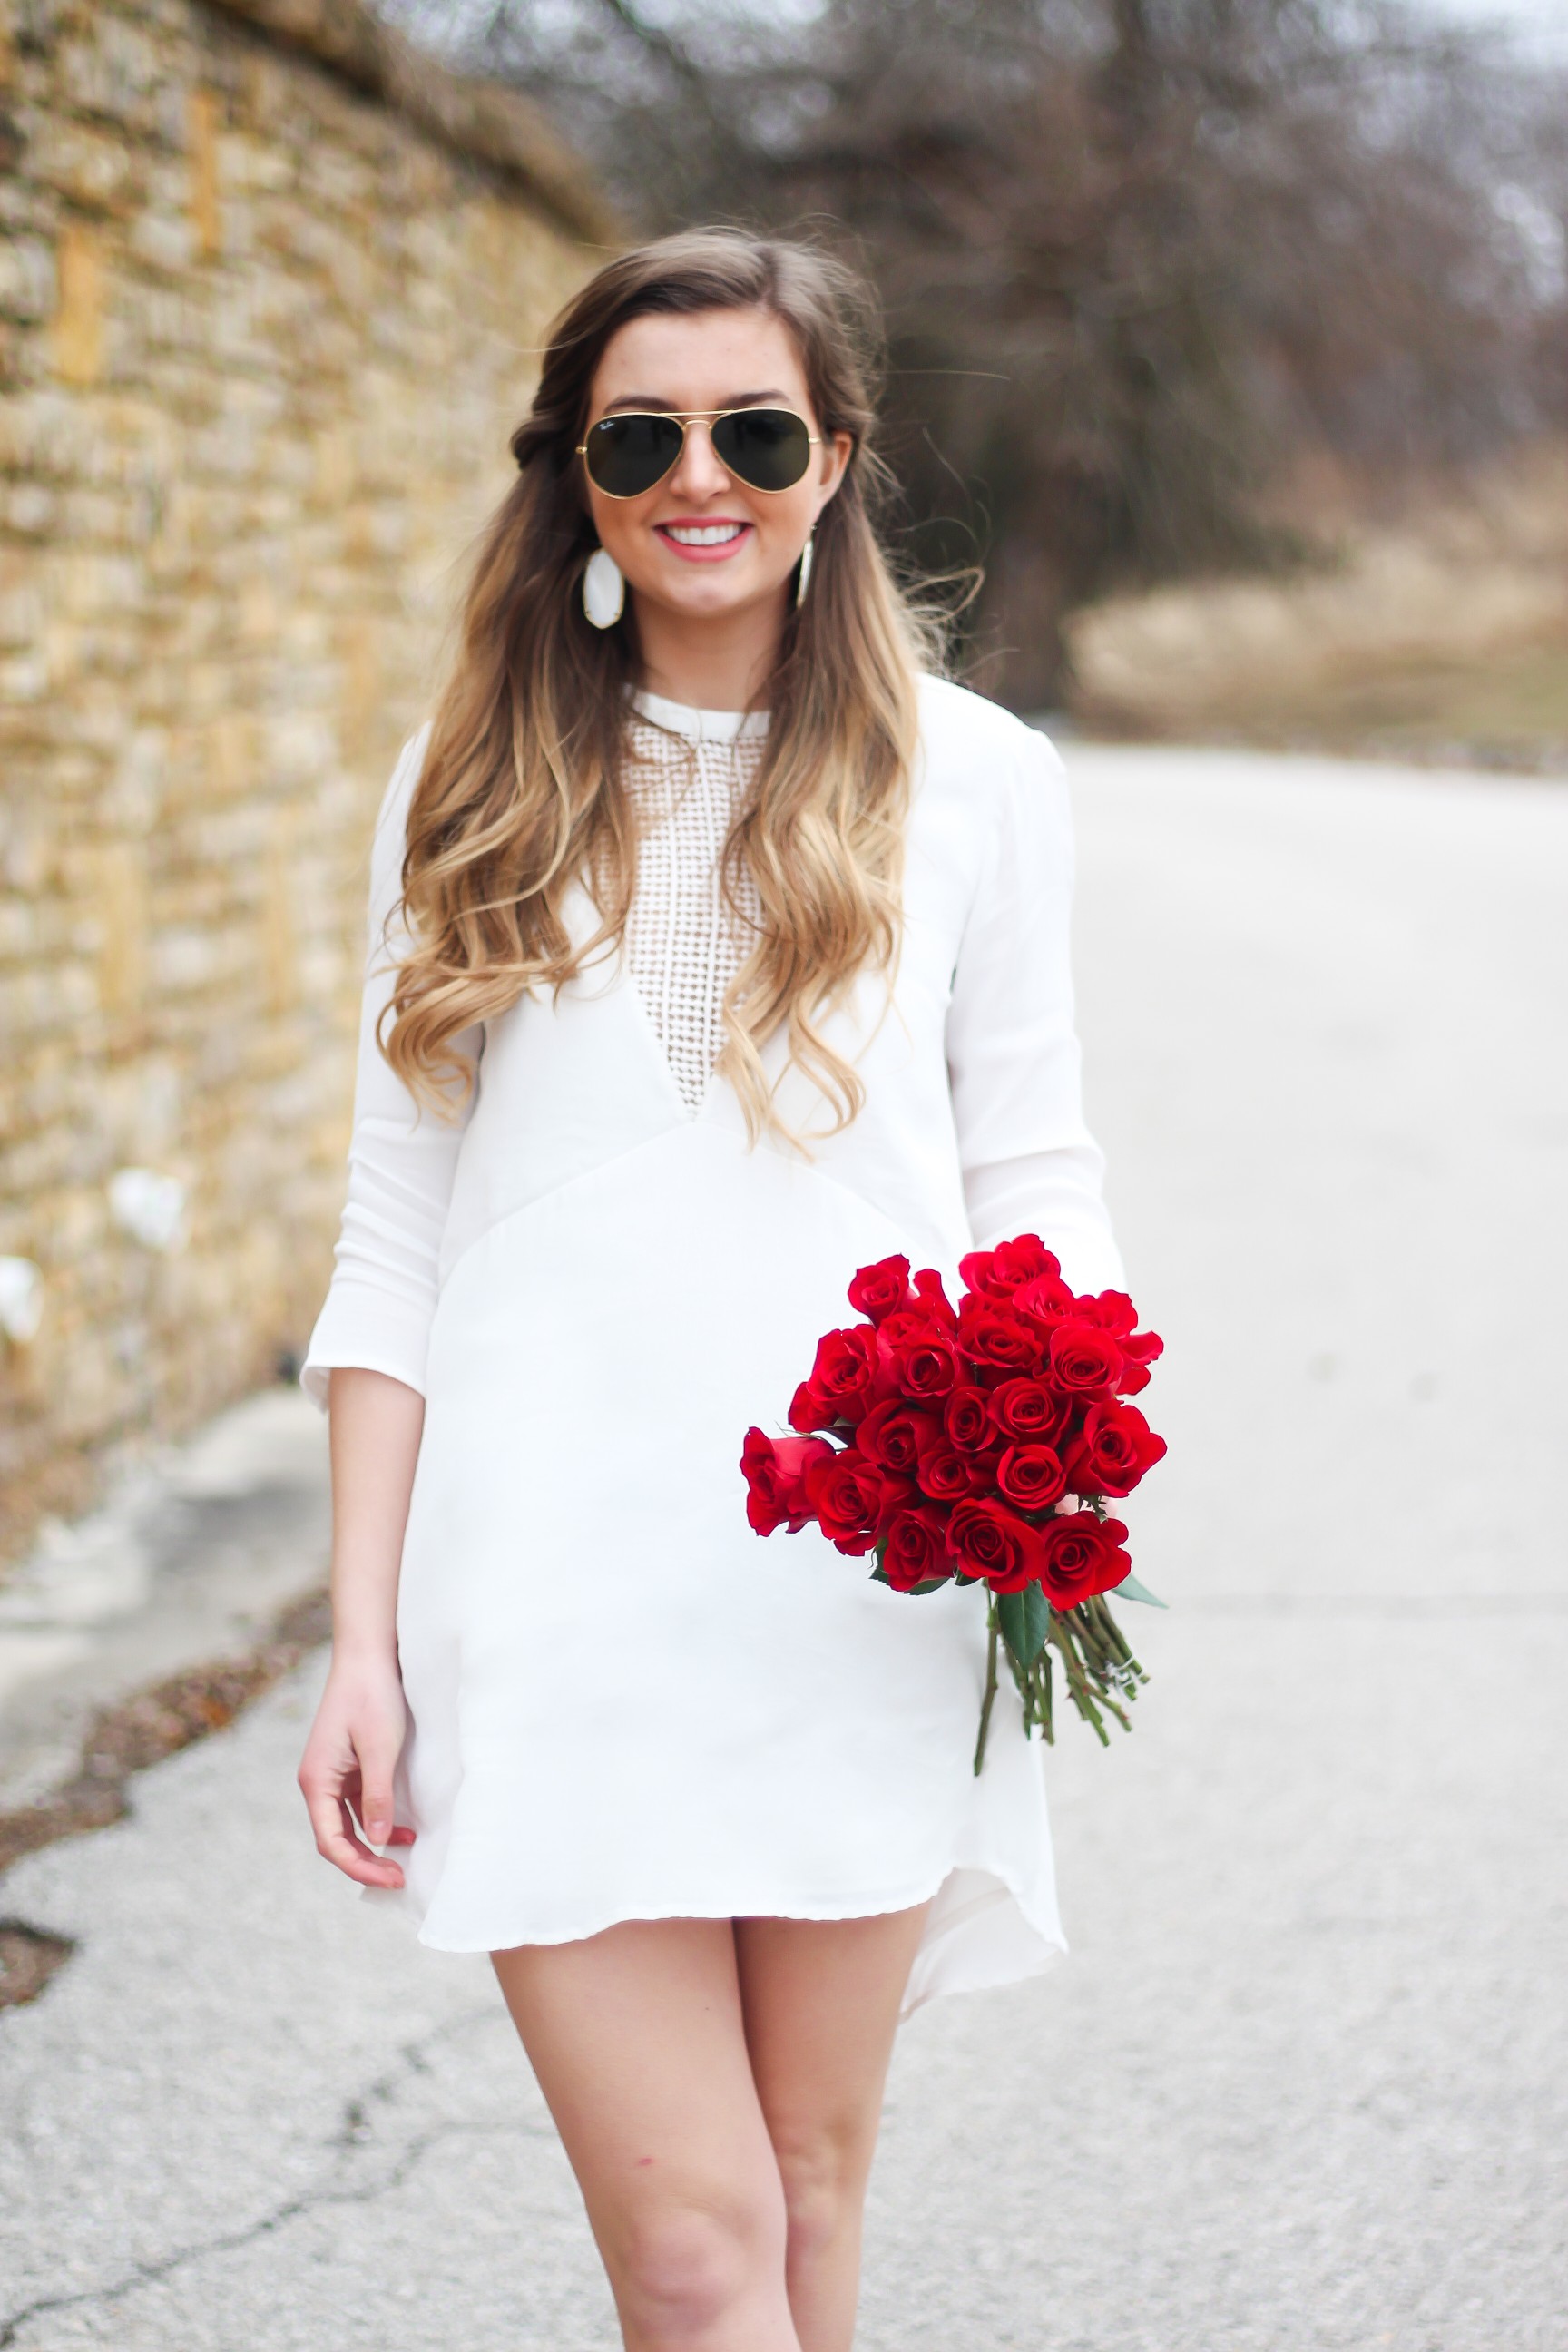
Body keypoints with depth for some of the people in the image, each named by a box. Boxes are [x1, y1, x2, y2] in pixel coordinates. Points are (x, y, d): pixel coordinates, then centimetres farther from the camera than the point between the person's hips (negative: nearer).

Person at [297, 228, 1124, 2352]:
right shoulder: (475, 790, 7)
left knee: (809, 2180, 10)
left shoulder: (970, 780, 6)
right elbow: (399, 1240, 7)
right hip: (561, 1584, 0)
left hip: (868, 1583, 1)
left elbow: (1032, 1176, 9)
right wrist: (364, 1641, 2)